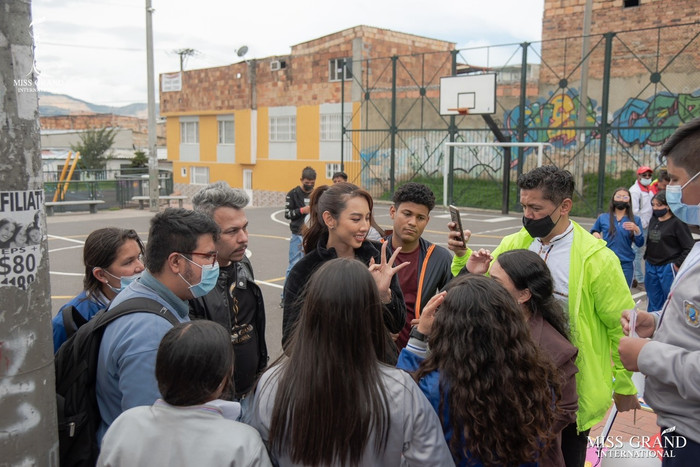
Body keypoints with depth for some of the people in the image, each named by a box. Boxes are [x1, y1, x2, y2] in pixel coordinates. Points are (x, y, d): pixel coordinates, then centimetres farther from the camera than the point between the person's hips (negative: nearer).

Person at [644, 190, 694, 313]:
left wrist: (678, 264, -13)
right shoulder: (653, 220, 9)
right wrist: (647, 257, 10)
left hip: (668, 269, -7)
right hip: (651, 266, 7)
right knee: (653, 302, 15)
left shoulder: (677, 222, -11)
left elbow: (689, 247, -12)